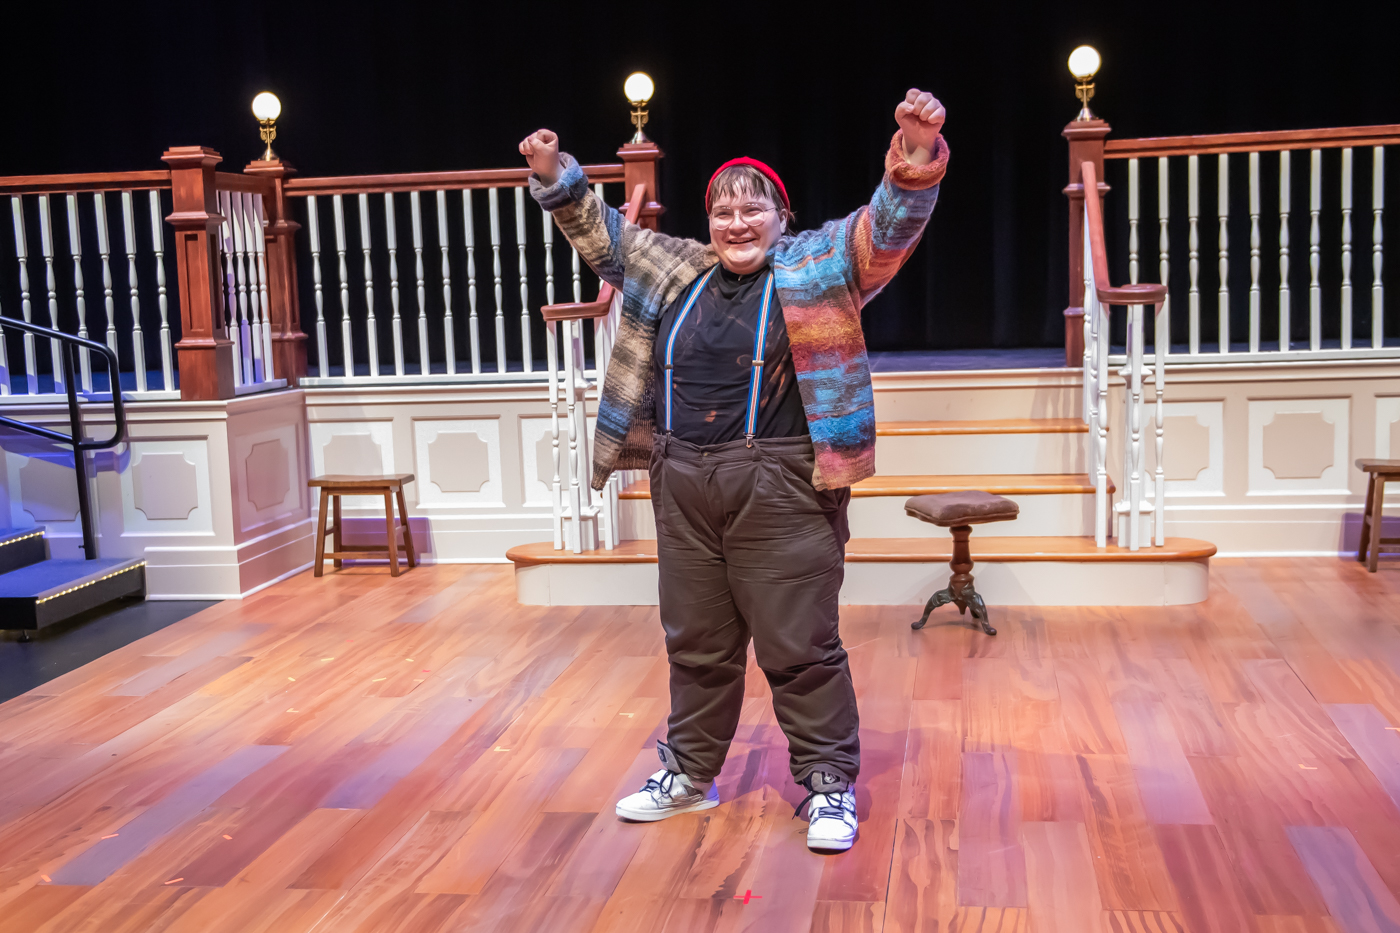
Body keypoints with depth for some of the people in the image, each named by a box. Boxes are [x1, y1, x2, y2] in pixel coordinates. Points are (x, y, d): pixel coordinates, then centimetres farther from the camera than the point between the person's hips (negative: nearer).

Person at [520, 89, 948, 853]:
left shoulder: (817, 268, 1)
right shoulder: (674, 272, 13)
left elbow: (890, 225, -10)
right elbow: (602, 233, 23)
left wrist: (917, 158, -27)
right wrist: (557, 179, 11)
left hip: (781, 492, -5)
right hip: (684, 488, 5)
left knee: (801, 647, 2)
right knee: (696, 643, 15)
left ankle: (829, 784, 17)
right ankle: (690, 774, 31)